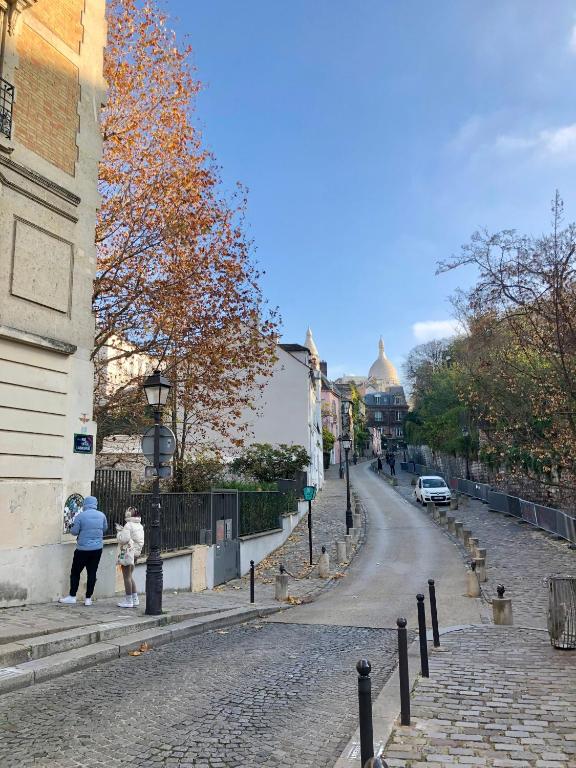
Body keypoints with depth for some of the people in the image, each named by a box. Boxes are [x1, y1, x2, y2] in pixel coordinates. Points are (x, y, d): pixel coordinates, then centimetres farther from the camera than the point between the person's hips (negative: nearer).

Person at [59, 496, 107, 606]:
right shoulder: (102, 515, 1)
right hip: (97, 548, 3)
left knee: (75, 572, 11)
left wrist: (71, 527, 14)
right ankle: (88, 598, 10)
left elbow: (74, 532, -7)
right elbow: (105, 529, 14)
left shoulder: (80, 516, -11)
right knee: (92, 573, 7)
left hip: (83, 549, -3)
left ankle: (72, 597, 14)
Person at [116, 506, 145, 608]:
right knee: (130, 576, 19)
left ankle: (128, 601, 5)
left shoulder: (128, 525, -16)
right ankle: (135, 599, 21)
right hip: (135, 553, 9)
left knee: (127, 576, 0)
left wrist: (119, 531, -2)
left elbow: (123, 539, -20)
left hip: (127, 553, -9)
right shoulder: (139, 525, 9)